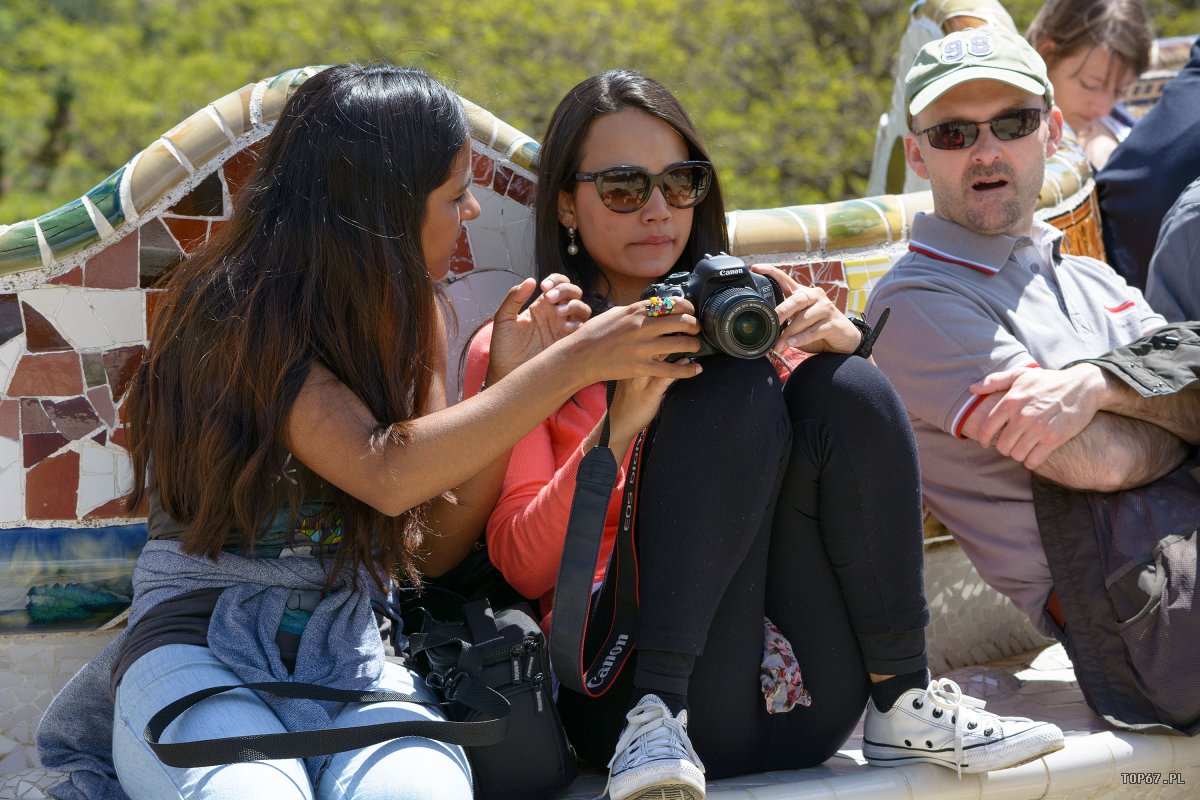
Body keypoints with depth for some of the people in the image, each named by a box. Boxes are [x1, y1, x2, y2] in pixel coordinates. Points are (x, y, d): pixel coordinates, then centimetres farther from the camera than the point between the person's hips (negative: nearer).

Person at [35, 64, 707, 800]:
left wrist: (512, 378, -5)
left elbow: (435, 548, 6)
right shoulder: (232, 308, -12)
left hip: (349, 650, 3)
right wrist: (573, 364, -22)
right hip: (199, 636, -3)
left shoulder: (413, 312, 9)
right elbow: (387, 473, -26)